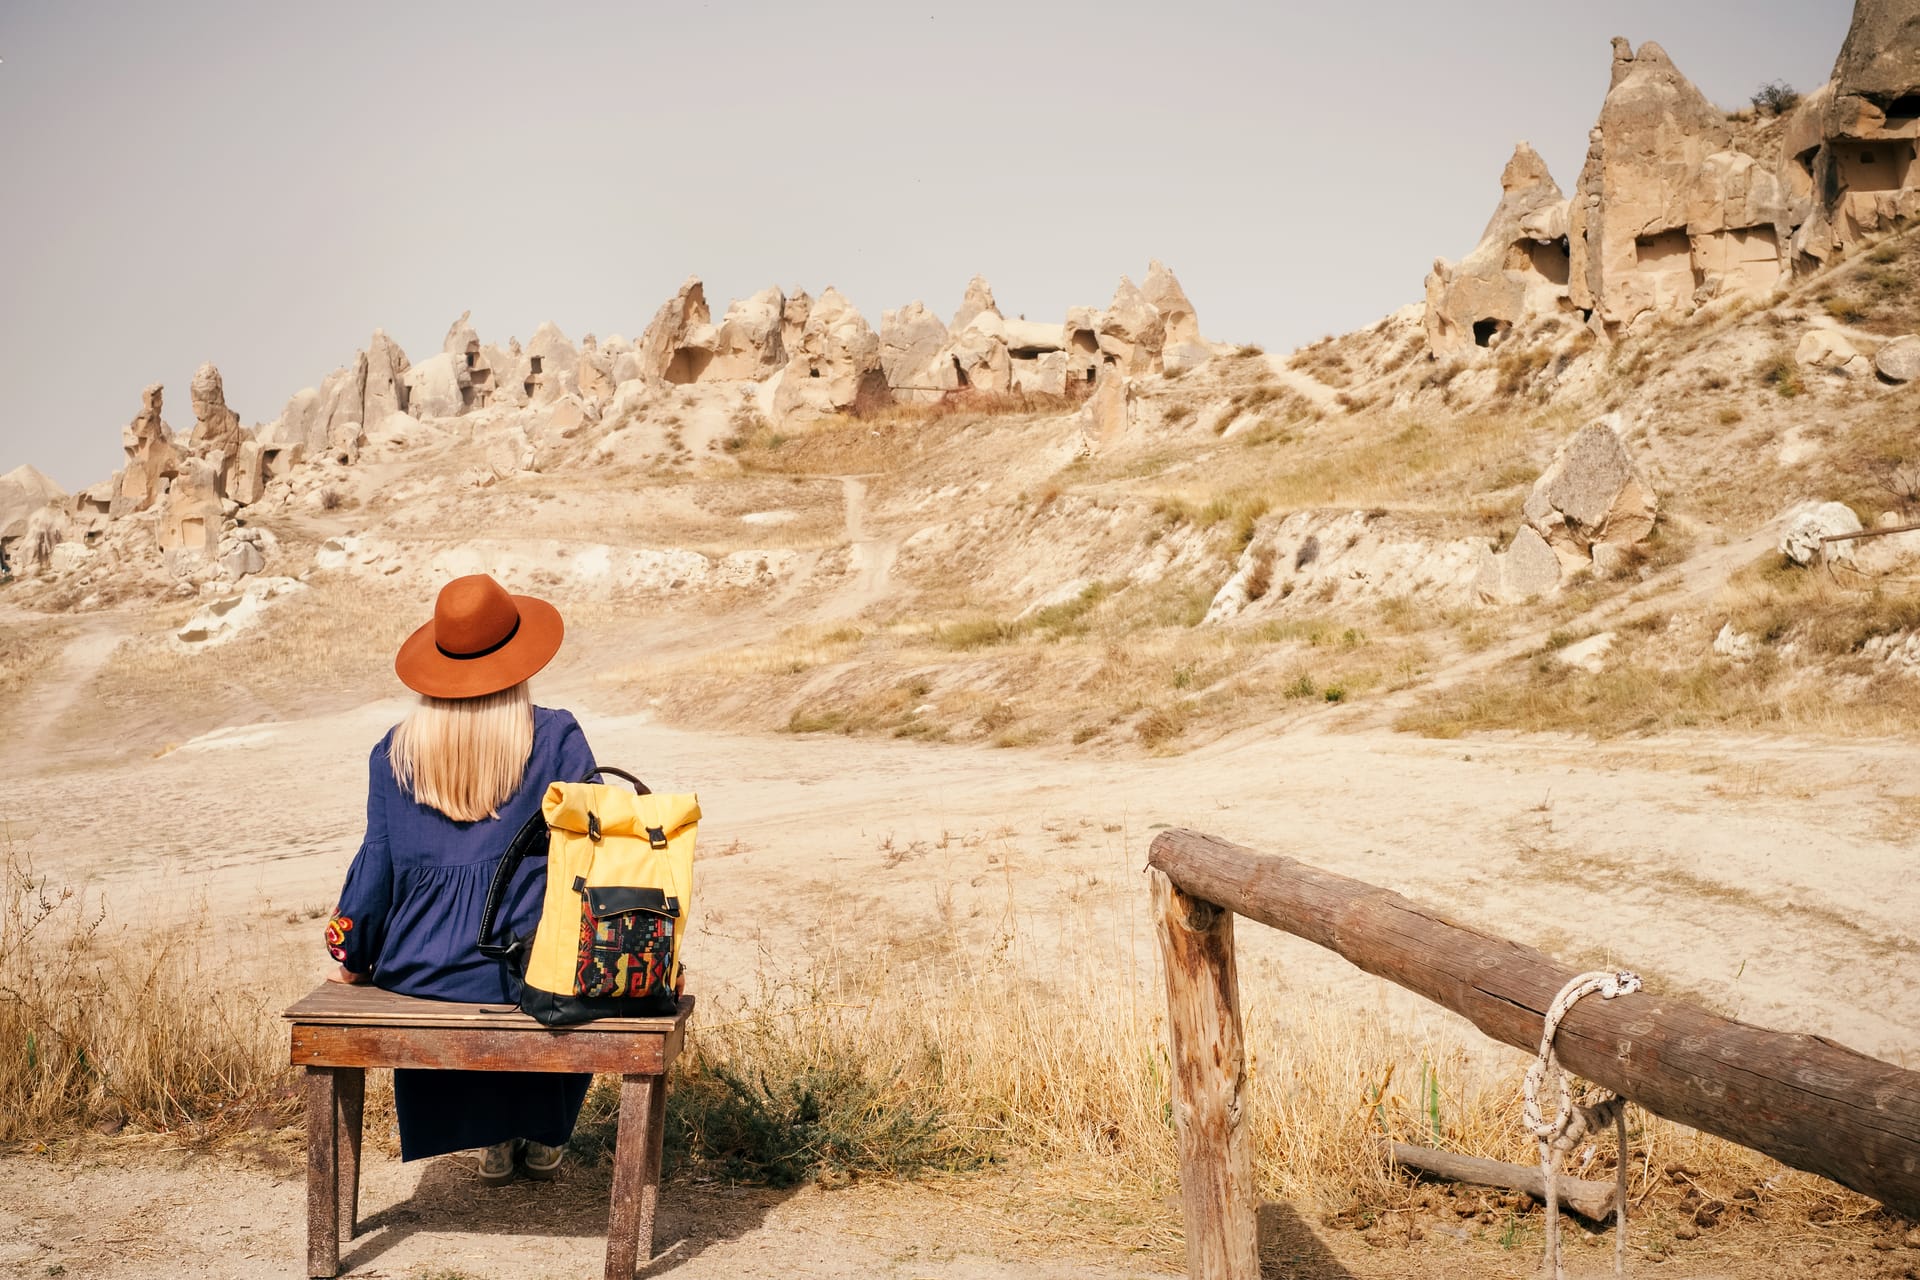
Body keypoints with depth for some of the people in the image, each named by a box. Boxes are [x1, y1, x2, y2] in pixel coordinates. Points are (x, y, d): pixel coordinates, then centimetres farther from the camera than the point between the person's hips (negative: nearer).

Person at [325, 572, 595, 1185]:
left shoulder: (396, 750, 0)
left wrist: (351, 958, 16)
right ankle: (543, 1136, 40)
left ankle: (493, 1139, 41)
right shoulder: (556, 739, -8)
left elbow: (378, 862, 3)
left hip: (419, 973, 3)